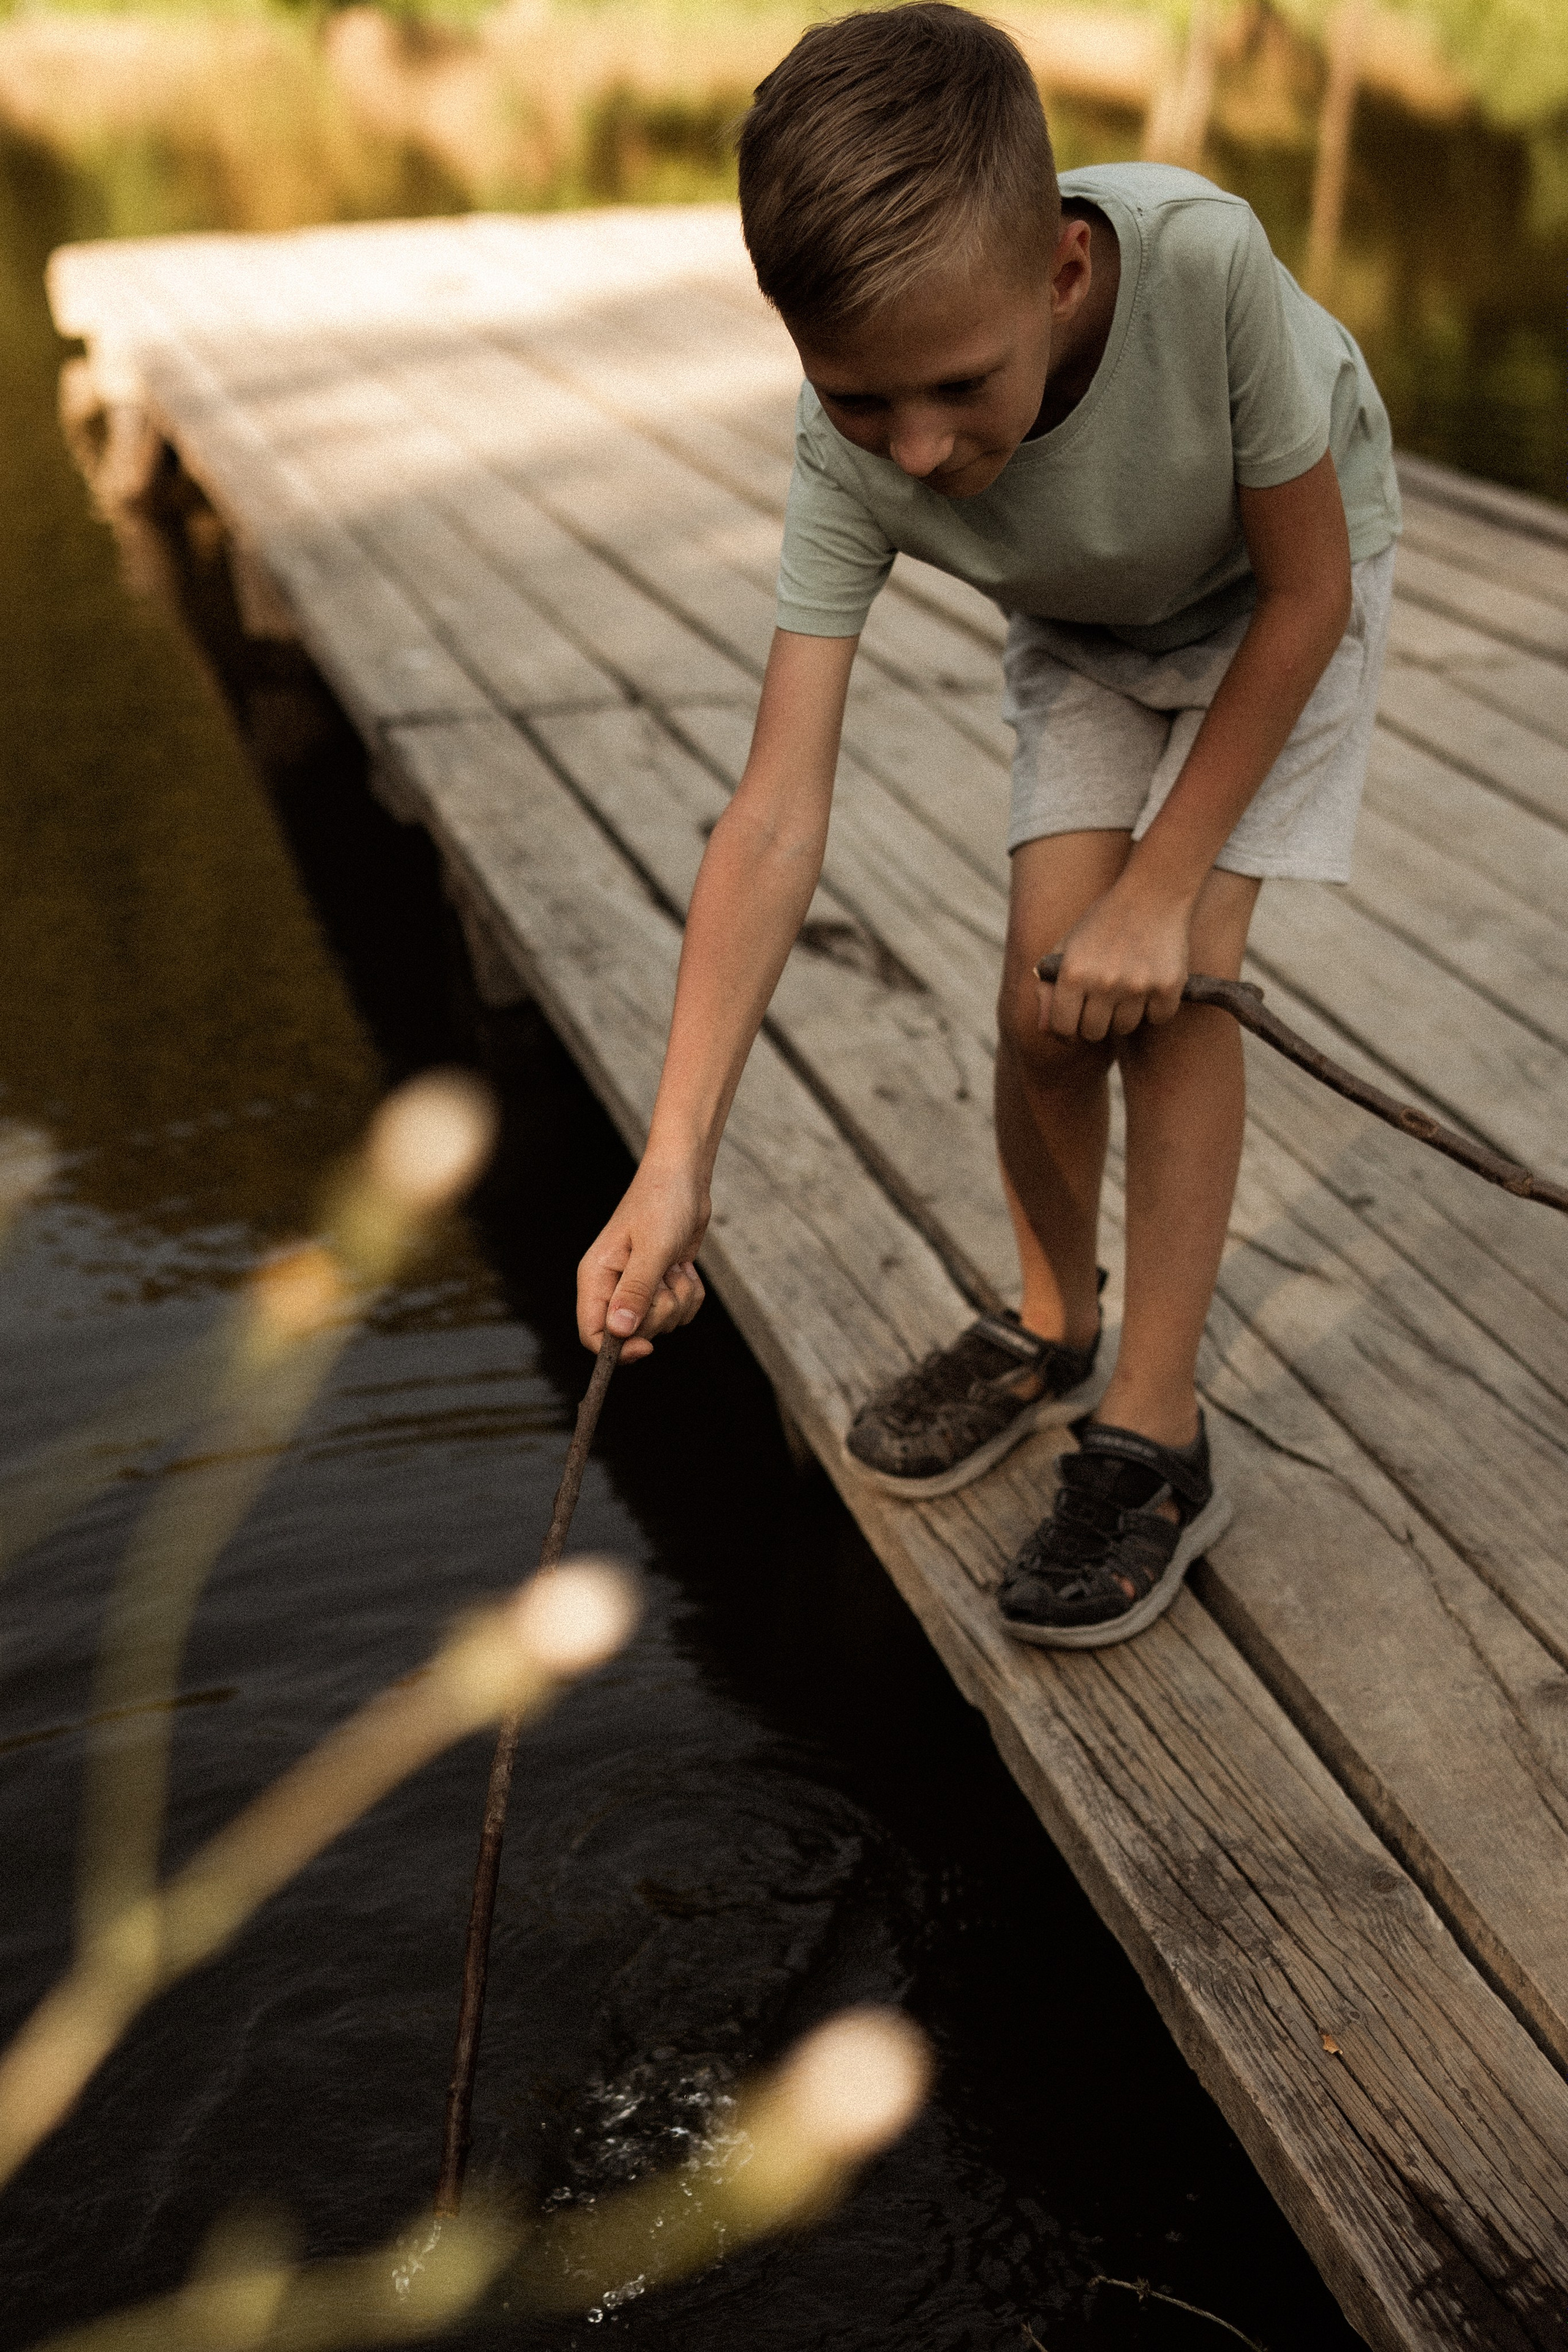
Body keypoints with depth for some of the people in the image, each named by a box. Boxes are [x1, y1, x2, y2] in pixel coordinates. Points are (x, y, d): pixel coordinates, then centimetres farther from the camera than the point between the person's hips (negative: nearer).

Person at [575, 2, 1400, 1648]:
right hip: (1086, 632, 3)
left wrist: (1163, 886, -25)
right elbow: (777, 818, -35)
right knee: (1045, 998, -8)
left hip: (1283, 597, -2)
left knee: (1164, 987, -16)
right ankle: (1051, 1331, 20)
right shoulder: (852, 457, -32)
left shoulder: (1203, 262, -41)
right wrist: (676, 1161, -42)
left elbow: (1306, 590, -25)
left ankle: (1155, 1438, -3)